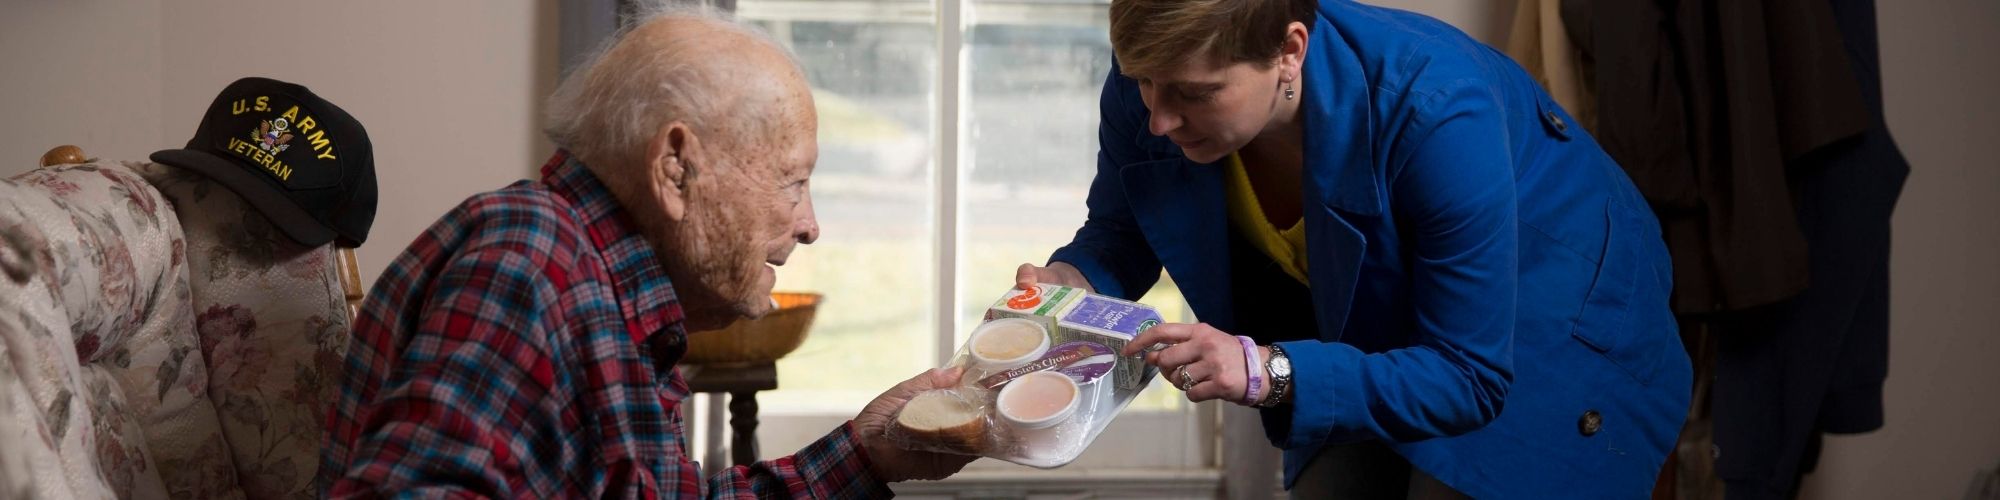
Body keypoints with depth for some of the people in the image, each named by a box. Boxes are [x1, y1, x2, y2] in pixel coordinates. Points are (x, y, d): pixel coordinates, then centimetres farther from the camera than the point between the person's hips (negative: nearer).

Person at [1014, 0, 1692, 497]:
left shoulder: (1438, 116, -40)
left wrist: (1271, 371, -46)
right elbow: (1120, 238, -4)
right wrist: (1071, 281, -29)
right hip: (1373, 328, 5)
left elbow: (1470, 377, -34)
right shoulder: (1151, 82, -24)